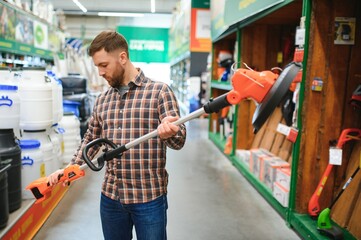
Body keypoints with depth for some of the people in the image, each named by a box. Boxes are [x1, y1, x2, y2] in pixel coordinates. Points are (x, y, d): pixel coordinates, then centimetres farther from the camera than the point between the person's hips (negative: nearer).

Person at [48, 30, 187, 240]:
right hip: (110, 196, 5)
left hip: (149, 198, -4)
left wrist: (168, 133, -33)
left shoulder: (160, 91, -8)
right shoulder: (102, 100, 8)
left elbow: (179, 140, -12)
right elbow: (91, 140, 19)